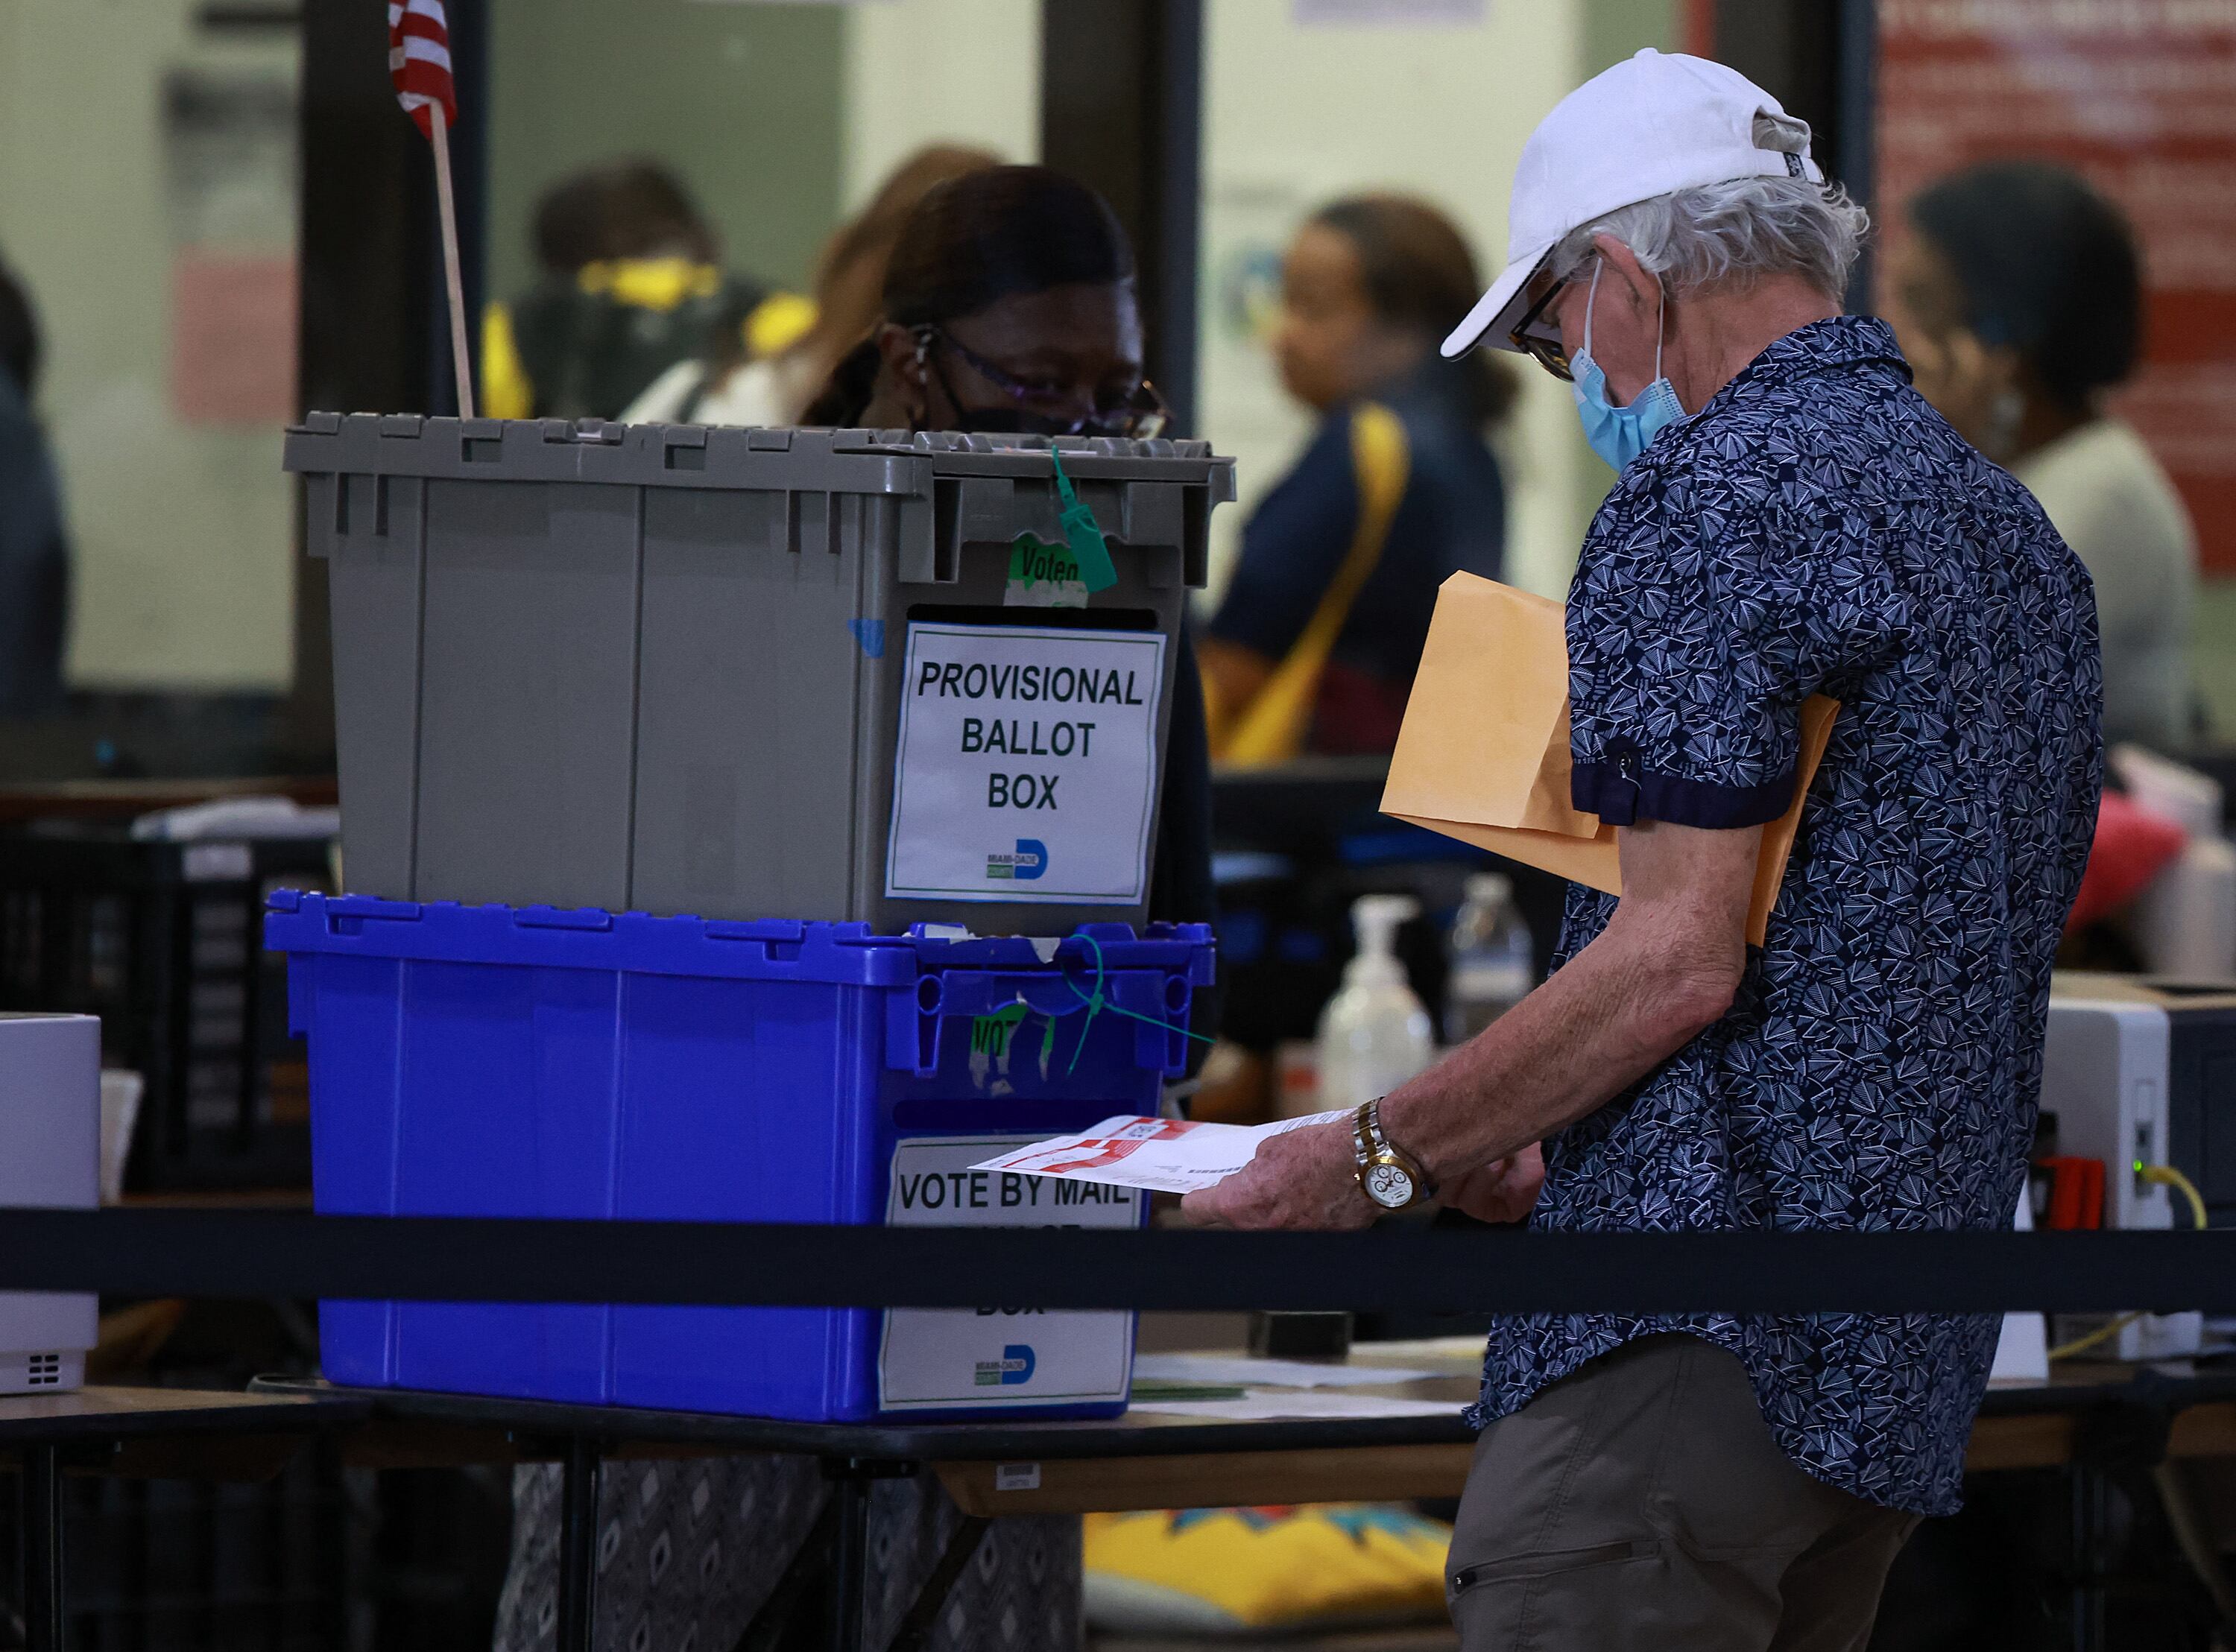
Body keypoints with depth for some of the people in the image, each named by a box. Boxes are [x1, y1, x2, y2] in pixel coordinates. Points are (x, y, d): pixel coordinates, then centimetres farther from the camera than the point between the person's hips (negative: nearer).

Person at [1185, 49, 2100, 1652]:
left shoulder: (1717, 489, -10)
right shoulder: (2011, 523, 19)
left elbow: (1680, 958, -17)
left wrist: (1381, 1156, -7)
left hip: (1705, 1336, -10)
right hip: (1915, 1351, 10)